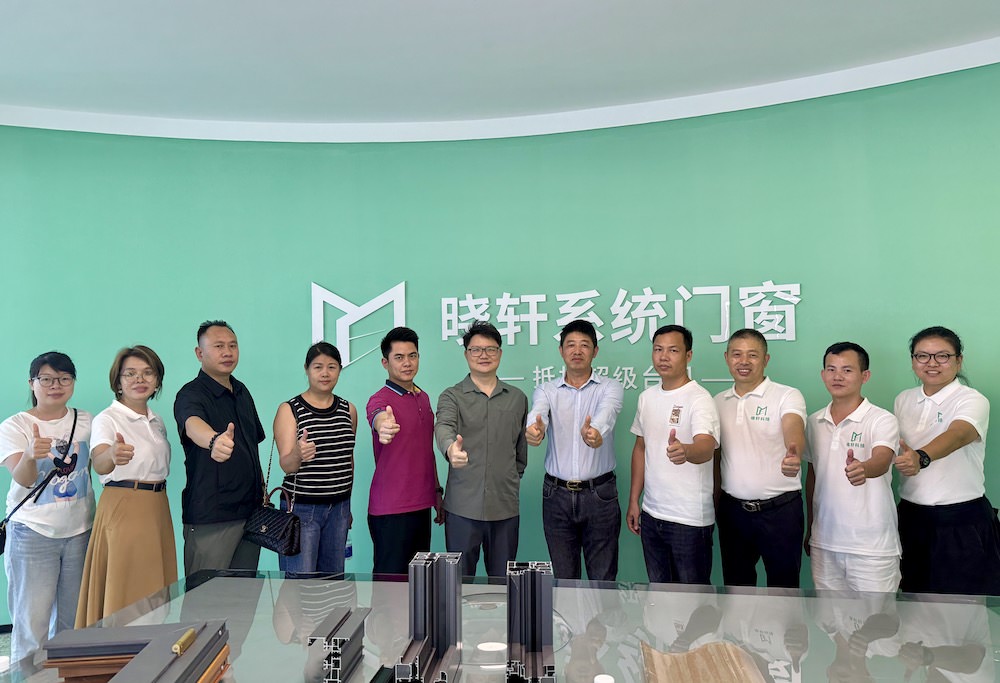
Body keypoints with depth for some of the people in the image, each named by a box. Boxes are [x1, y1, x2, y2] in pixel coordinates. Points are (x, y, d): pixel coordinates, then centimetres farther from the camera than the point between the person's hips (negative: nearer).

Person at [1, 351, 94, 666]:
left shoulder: (86, 422, 4)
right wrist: (31, 456, -38)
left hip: (80, 530, 3)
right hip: (33, 533, -3)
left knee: (74, 617, 13)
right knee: (32, 619, -1)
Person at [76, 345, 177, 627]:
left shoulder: (158, 421, 11)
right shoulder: (107, 419, -10)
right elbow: (100, 465, -30)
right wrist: (113, 455, -52)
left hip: (157, 508, 6)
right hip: (122, 508, -6)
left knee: (155, 593, 11)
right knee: (125, 595, -3)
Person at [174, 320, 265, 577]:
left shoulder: (242, 392, 11)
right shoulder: (191, 394, -11)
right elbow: (193, 425, -34)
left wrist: (262, 490, 12)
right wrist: (214, 440, -56)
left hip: (251, 509, 7)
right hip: (211, 517, -6)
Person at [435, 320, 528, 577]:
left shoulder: (518, 398, 10)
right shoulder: (452, 396, 0)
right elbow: (444, 427, -21)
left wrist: (513, 479, 12)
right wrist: (451, 449, -42)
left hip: (505, 506, 2)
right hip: (463, 505, -2)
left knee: (503, 580, 12)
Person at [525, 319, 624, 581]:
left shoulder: (610, 388, 0)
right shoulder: (546, 390, 4)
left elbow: (606, 413, -23)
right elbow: (537, 412, -19)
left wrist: (595, 431, -47)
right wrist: (533, 428, -44)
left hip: (600, 493, -1)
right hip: (557, 494, 2)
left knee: (604, 579, 7)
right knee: (563, 579, 12)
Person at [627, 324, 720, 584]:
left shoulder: (699, 399, -14)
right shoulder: (646, 397, 7)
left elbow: (706, 446, -32)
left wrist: (685, 451, -55)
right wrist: (634, 501, 13)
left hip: (690, 520, -6)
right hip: (651, 515, 6)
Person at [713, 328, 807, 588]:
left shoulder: (788, 396, -7)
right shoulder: (718, 401, 7)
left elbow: (794, 431, -27)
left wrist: (794, 455, -49)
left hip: (780, 509, -4)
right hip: (733, 509, 4)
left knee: (783, 586, 8)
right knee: (735, 586, 16)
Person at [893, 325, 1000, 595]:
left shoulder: (972, 400, -9)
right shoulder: (903, 400, 7)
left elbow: (957, 435, -31)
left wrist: (922, 458, -48)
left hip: (963, 523, -4)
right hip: (911, 518, 5)